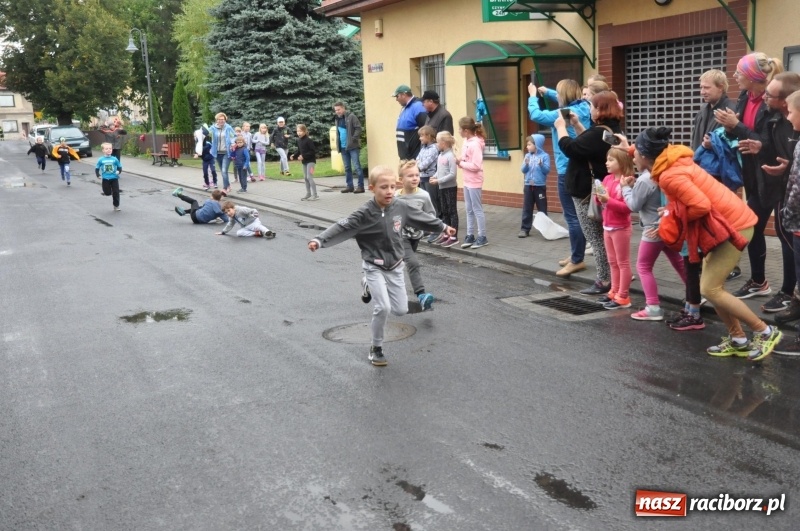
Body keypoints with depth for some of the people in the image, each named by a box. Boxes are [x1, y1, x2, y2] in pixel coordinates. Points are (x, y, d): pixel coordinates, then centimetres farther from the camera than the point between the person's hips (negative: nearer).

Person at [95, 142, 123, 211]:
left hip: (114, 178, 1)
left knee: (116, 193, 0)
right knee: (107, 193, -1)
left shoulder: (114, 159, -1)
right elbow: (97, 168, 7)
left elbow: (119, 166, 7)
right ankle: (105, 192, 36)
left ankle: (116, 206, 13)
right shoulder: (101, 160, -2)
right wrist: (98, 175, -5)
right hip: (105, 179, 0)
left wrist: (119, 171, -12)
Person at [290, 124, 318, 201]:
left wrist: (304, 156, -24)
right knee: (305, 178, 12)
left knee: (309, 177, -13)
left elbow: (313, 151, -20)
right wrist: (294, 156, -3)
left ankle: (315, 195, -10)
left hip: (310, 160, -8)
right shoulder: (299, 140, 5)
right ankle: (308, 194, 21)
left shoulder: (308, 140, -18)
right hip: (304, 161, 8)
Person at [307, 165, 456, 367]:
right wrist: (319, 241, -37)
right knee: (383, 307, -16)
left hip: (395, 266, 5)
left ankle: (371, 287, 33)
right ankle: (376, 348, 7)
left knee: (401, 310, 7)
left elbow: (421, 218, 10)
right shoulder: (365, 213, -19)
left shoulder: (401, 207, -6)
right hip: (374, 267, -5)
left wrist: (443, 227, 22)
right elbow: (342, 228, -24)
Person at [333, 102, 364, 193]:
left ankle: (360, 186, -4)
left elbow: (358, 128, -12)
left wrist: (353, 139, -17)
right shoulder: (338, 119, 13)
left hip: (353, 146, -7)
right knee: (347, 168, 11)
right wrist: (338, 143, 11)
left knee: (356, 167, -6)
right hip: (343, 147, 7)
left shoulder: (351, 117, -7)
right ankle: (349, 186, 18)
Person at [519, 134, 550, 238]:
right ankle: (525, 229, 9)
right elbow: (523, 170, 4)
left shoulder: (545, 156, -7)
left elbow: (547, 170, -11)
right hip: (528, 185, 4)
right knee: (527, 209, 5)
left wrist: (541, 165, -29)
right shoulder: (527, 156, 7)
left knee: (542, 209, 4)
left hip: (540, 186, -4)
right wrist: (526, 164, -15)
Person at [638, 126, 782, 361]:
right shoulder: (673, 164, 7)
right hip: (728, 222, 10)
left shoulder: (669, 176, -22)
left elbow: (701, 206, -29)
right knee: (712, 286, 10)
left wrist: (673, 214, -11)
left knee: (710, 289, -8)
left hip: (733, 225, -10)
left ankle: (766, 332, 2)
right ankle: (738, 340, 17)